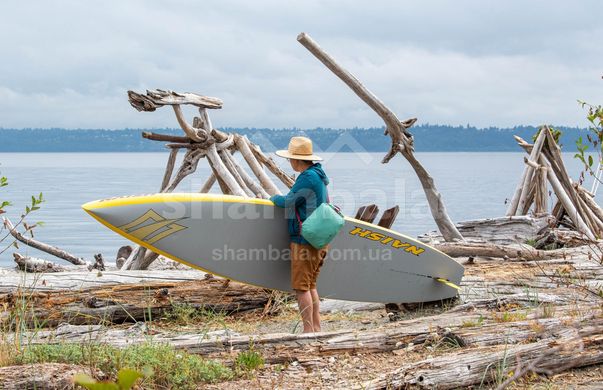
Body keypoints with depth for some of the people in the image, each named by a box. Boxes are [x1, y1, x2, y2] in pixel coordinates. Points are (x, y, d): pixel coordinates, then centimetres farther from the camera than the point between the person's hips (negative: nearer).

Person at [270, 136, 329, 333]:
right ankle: (317, 328, 16)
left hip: (305, 241, -10)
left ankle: (308, 331, -5)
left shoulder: (307, 177, -16)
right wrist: (281, 199, 13)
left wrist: (275, 198, 8)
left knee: (301, 287, -6)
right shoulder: (319, 175, 15)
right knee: (310, 286, 14)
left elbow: (289, 201, -11)